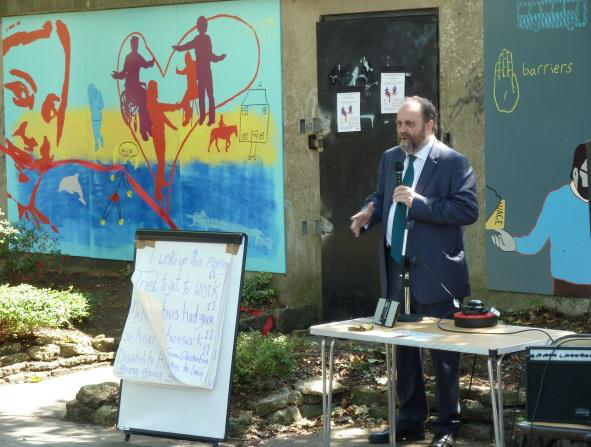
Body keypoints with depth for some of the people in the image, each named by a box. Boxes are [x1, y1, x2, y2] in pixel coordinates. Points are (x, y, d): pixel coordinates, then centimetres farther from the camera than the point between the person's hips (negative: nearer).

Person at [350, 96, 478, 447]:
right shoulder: (390, 158, 10)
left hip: (435, 272, -7)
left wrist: (418, 202, -24)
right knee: (403, 348, 15)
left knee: (444, 352, 3)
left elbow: (469, 210, -19)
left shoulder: (453, 162, -11)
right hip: (397, 269, 7)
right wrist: (369, 213, -2)